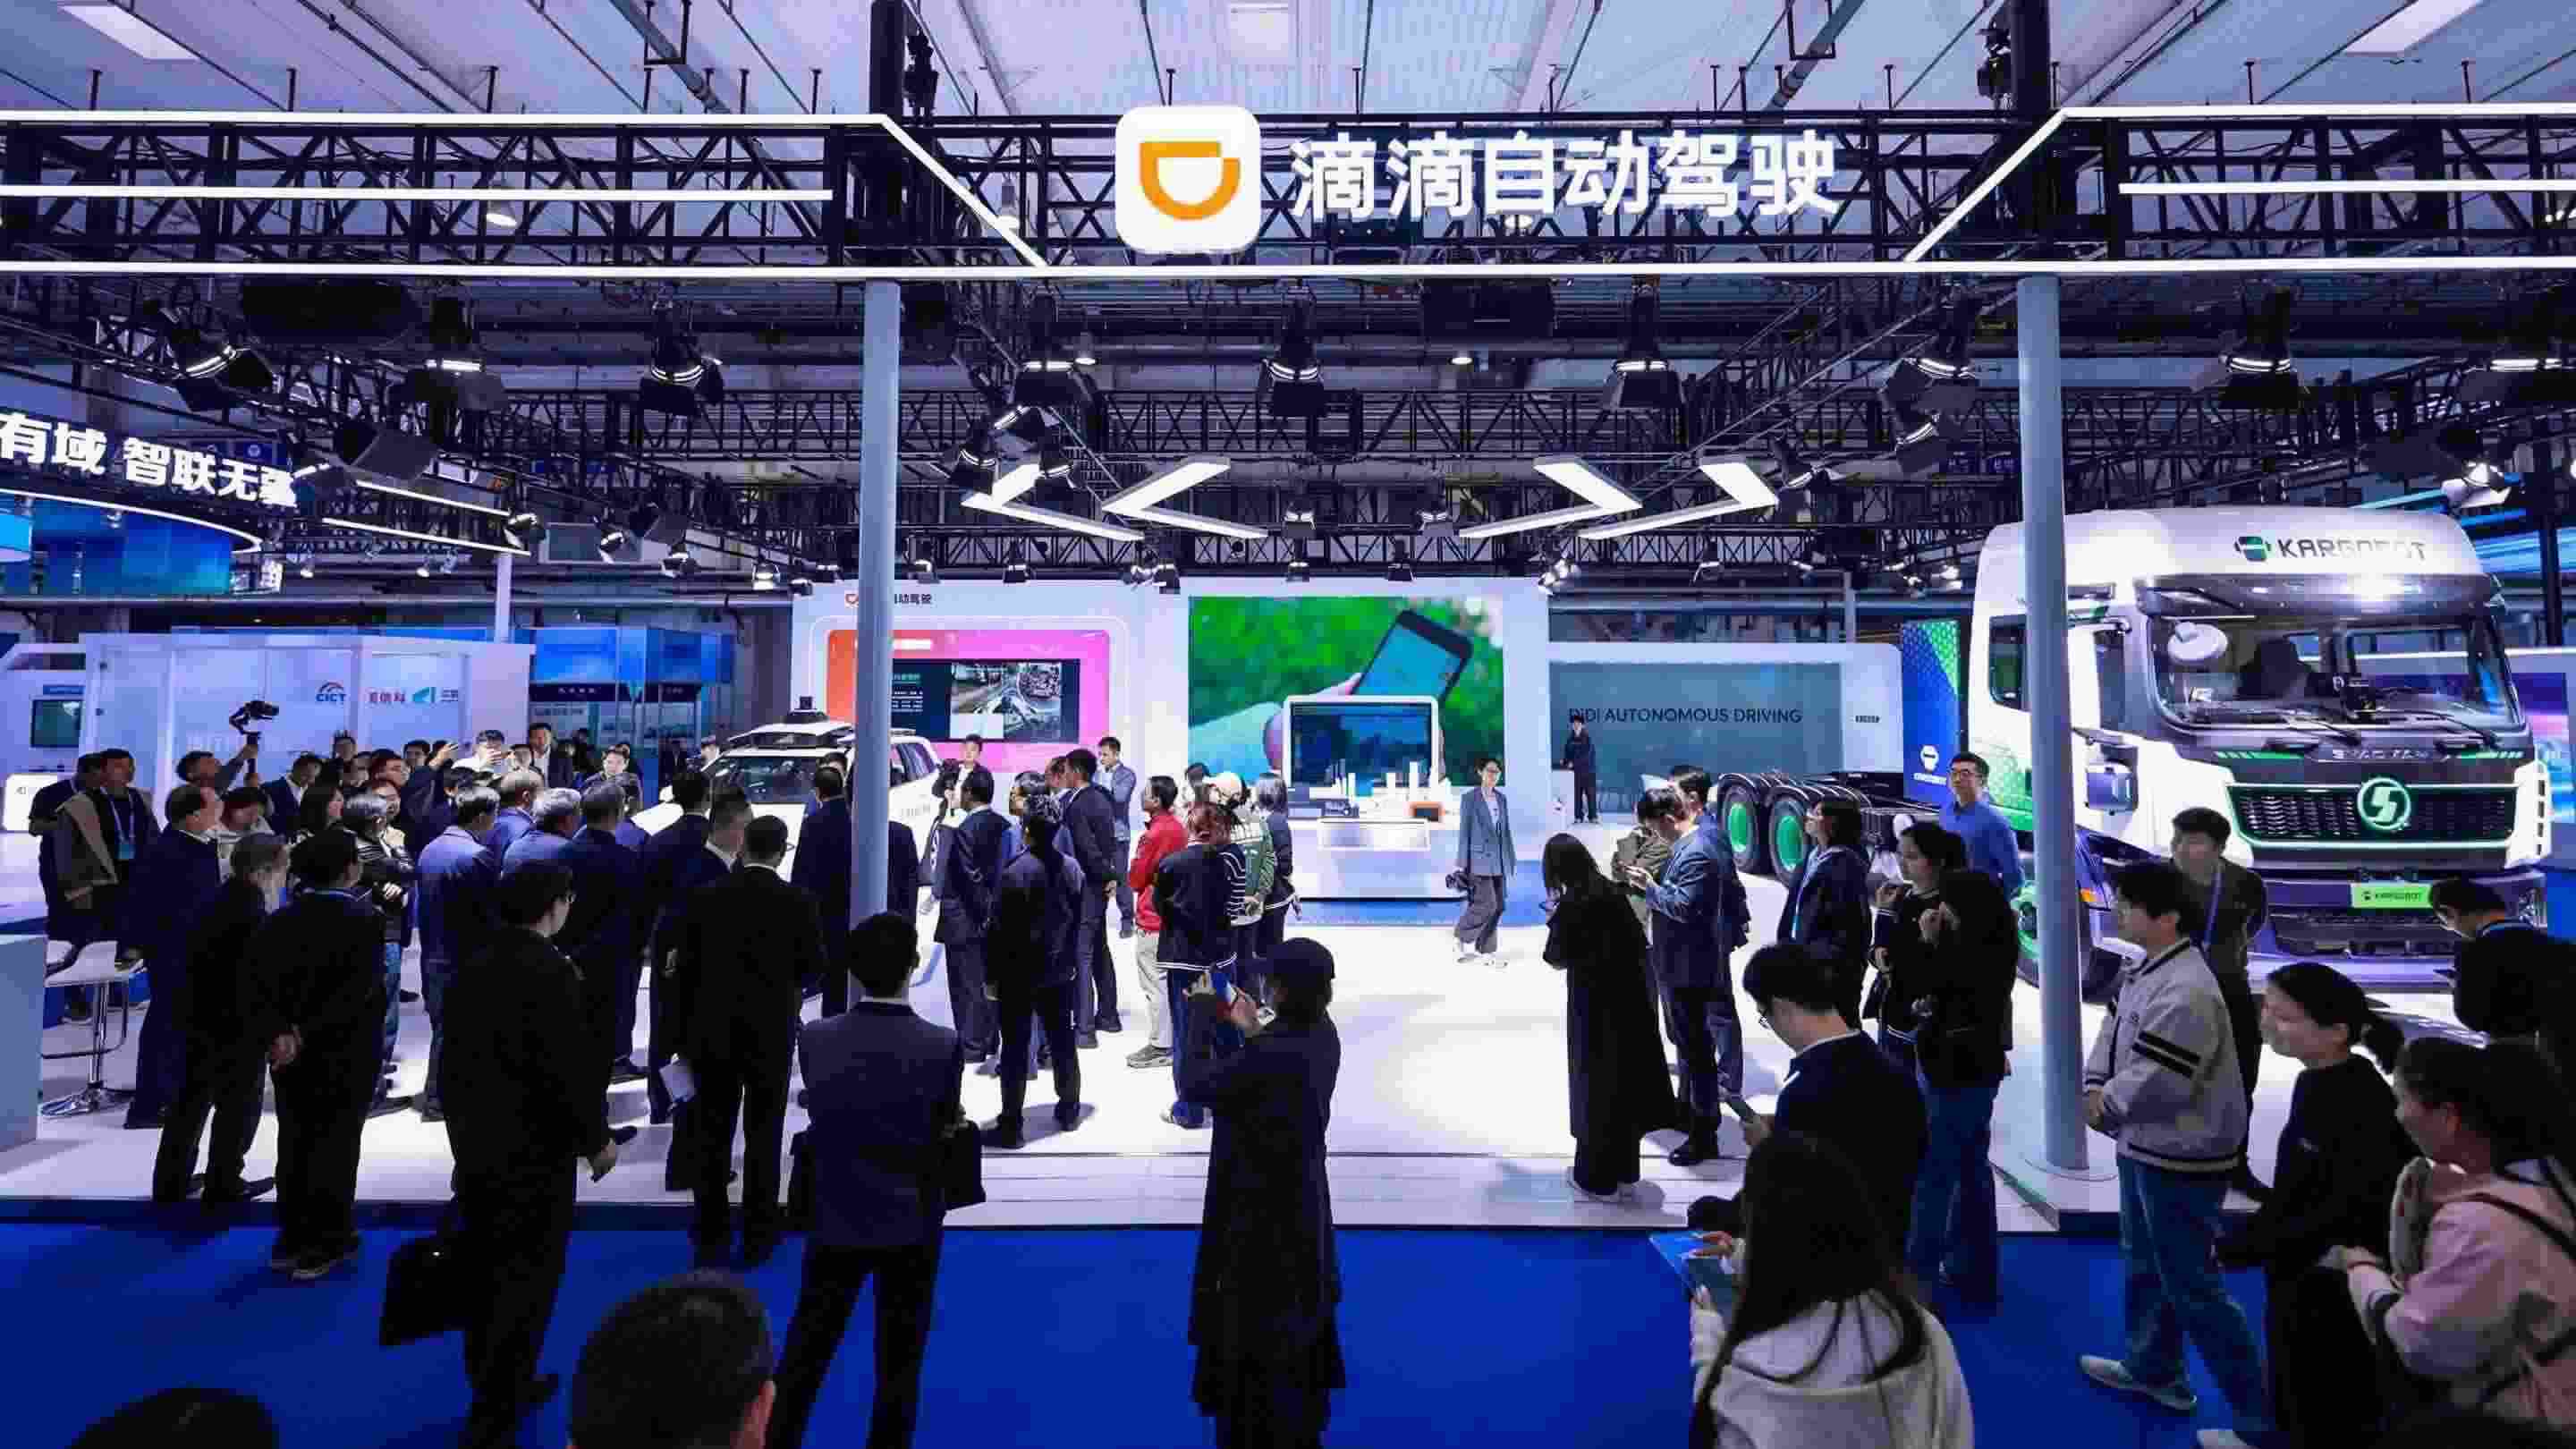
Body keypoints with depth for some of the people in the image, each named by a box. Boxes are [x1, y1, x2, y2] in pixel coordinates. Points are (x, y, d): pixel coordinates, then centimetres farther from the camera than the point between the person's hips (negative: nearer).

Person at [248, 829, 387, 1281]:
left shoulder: (276, 921, 1)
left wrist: (279, 1033, -14)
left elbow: (258, 988, -7)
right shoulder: (365, 921, -16)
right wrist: (306, 1035, -16)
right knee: (334, 1146, 5)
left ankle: (292, 1237, 25)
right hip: (346, 1055, -5)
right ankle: (326, 1242, 12)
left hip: (290, 1051, 5)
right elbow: (358, 992, -23)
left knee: (294, 1143, 16)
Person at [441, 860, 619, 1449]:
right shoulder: (550, 973, -21)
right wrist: (597, 1138, -9)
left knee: (486, 1271, 19)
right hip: (534, 1151, -8)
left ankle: (498, 1383, 35)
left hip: (476, 1144, 8)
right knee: (526, 1281, 3)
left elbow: (459, 1057, 12)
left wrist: (467, 1124, 21)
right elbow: (573, 1066, -21)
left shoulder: (472, 968, 5)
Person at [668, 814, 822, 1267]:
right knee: (764, 1133, 9)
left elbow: (684, 970, -2)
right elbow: (813, 966, -3)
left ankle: (711, 1235, 20)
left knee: (711, 1134, 12)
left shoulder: (703, 898, -6)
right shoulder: (798, 902, -11)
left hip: (713, 1031, 2)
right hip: (772, 1031, -1)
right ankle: (758, 1235, 16)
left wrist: (684, 1032, 7)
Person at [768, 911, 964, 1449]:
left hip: (835, 1220, 2)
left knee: (806, 1346, 20)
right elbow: (945, 1125, -7)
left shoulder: (815, 1038, -14)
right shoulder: (943, 1045, -21)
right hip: (911, 1225, -2)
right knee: (899, 1357, 15)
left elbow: (822, 1113, 0)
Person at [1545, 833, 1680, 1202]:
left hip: (1594, 1005, -6)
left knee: (1596, 1088, 8)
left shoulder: (1571, 905, -17)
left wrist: (1554, 920, 4)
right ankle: (1623, 1171, 30)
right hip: (1628, 996, 6)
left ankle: (1597, 1178, 19)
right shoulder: (1611, 892, 1)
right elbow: (1637, 941, 10)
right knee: (1626, 1082, 17)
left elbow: (1558, 960, -9)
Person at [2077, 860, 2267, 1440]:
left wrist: (2105, 1106, -11)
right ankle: (2151, 1368, 43)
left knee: (2192, 1287, 1)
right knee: (2145, 1263, 25)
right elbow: (2114, 1030, 11)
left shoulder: (2186, 993, -29)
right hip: (2146, 1147, 10)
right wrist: (2095, 1085, -4)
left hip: (2179, 1158, -10)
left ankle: (2260, 1415, 15)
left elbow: (2156, 1083, -28)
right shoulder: (2144, 969, 4)